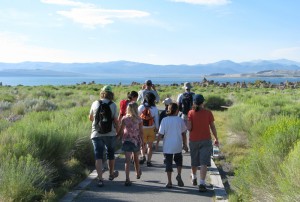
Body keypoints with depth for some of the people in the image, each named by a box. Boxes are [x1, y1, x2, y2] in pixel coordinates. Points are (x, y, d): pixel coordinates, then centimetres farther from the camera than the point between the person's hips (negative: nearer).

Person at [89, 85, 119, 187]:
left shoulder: (95, 103, 1)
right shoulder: (113, 105, -4)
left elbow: (90, 118, 13)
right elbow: (116, 120, -3)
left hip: (96, 134, 0)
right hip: (110, 134, 0)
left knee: (98, 157, 0)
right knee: (110, 154, 19)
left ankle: (100, 179, -10)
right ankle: (111, 174, 37)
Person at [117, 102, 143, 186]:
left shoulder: (124, 118, -4)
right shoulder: (139, 119, -6)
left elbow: (120, 131, -3)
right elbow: (141, 132, -4)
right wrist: (142, 141, 6)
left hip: (126, 141, -1)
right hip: (136, 141, 1)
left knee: (127, 160, -4)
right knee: (136, 158, 22)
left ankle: (127, 179, -16)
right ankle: (138, 173, 44)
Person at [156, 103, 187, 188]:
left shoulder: (164, 120, -7)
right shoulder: (180, 120, -4)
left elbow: (160, 134, -7)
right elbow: (183, 134, 1)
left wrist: (157, 143, 4)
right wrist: (184, 144, 11)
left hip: (167, 146, -1)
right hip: (178, 146, 1)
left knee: (168, 163, 7)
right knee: (178, 160, 22)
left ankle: (169, 182, 8)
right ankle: (179, 175, 0)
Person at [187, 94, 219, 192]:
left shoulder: (191, 113, -6)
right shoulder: (208, 113, -4)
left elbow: (189, 128, -11)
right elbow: (212, 127, 0)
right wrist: (216, 138, 12)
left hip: (194, 140, 1)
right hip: (206, 140, -1)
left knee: (194, 161, 19)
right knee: (204, 163, -3)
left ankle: (194, 178, 42)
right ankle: (202, 184, -12)